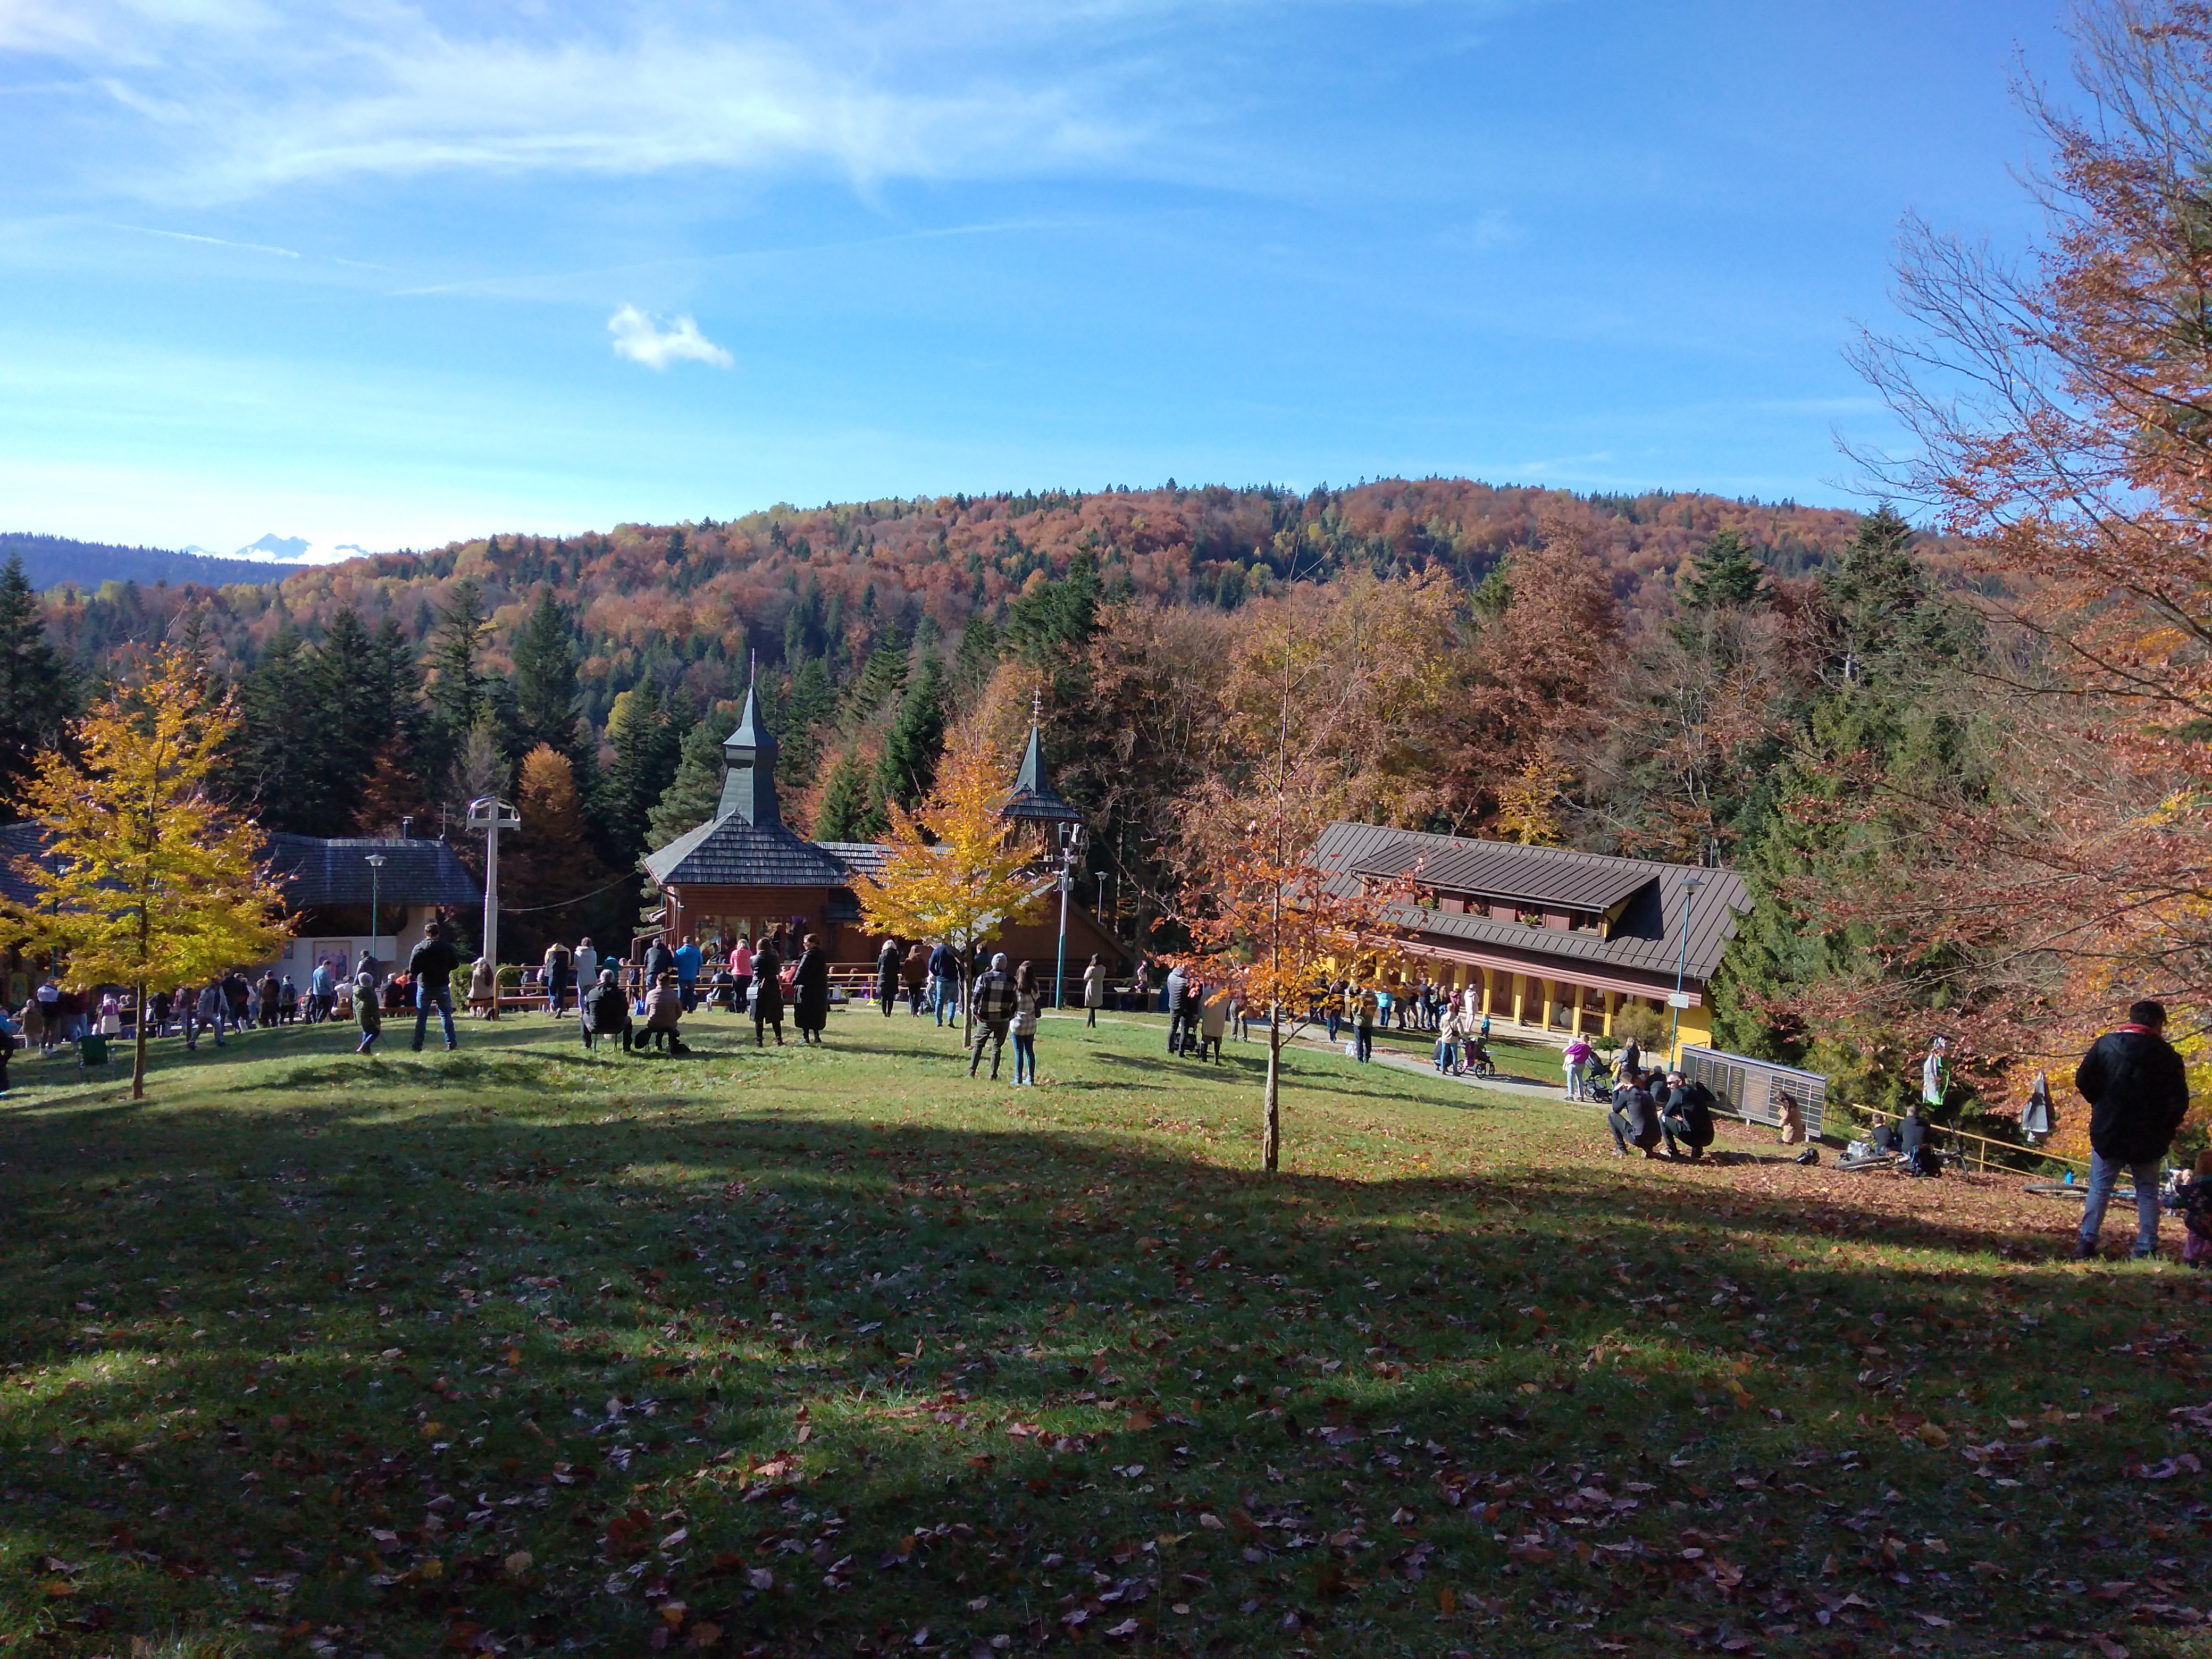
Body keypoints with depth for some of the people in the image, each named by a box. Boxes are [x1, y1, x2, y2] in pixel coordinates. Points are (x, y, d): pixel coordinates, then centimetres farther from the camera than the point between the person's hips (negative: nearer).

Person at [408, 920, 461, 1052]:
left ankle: (418, 1046, 5)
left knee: (421, 1017, 6)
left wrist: (416, 975, 9)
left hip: (424, 986, -1)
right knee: (446, 1016, 8)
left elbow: (412, 969, -11)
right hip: (442, 986, 1)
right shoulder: (447, 948, -3)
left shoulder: (419, 948, -7)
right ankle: (451, 1044, 4)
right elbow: (455, 964, 5)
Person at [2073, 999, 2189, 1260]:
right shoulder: (2166, 1055, -6)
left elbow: (2083, 1080, -2)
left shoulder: (2105, 1044, -4)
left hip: (2108, 1131, 1)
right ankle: (2146, 1247, 8)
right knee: (2148, 1192, 11)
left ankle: (2086, 1242, 1)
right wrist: (2165, 1130, 7)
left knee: (2099, 1189, 7)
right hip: (2147, 1138, -1)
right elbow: (2180, 1101, -6)